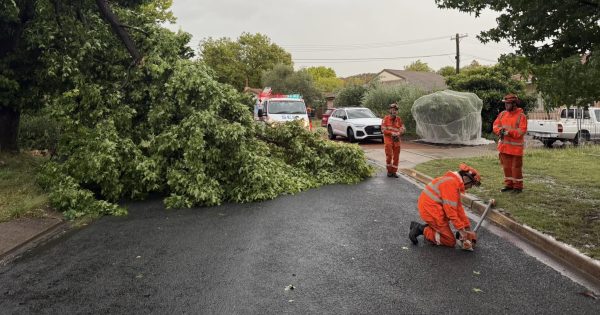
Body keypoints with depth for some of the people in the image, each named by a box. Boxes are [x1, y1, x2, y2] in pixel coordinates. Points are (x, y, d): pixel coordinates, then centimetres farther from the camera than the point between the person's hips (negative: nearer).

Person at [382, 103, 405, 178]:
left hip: (396, 140, 3)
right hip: (388, 139, -3)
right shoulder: (386, 118, -3)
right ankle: (389, 171, 9)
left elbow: (403, 128, 3)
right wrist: (392, 133, -18)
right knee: (389, 155, -8)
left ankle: (394, 171, 16)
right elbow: (383, 129, -8)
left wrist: (398, 133, -17)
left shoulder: (399, 119, 6)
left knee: (396, 157, 5)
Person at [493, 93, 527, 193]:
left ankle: (518, 186, 12)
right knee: (506, 166, 13)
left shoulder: (521, 116, -10)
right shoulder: (502, 114, 9)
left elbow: (521, 131, -16)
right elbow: (496, 125, 7)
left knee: (516, 167, 1)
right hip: (504, 146, 6)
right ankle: (508, 184, 24)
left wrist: (508, 132, -23)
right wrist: (500, 130, -13)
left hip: (516, 147, -6)